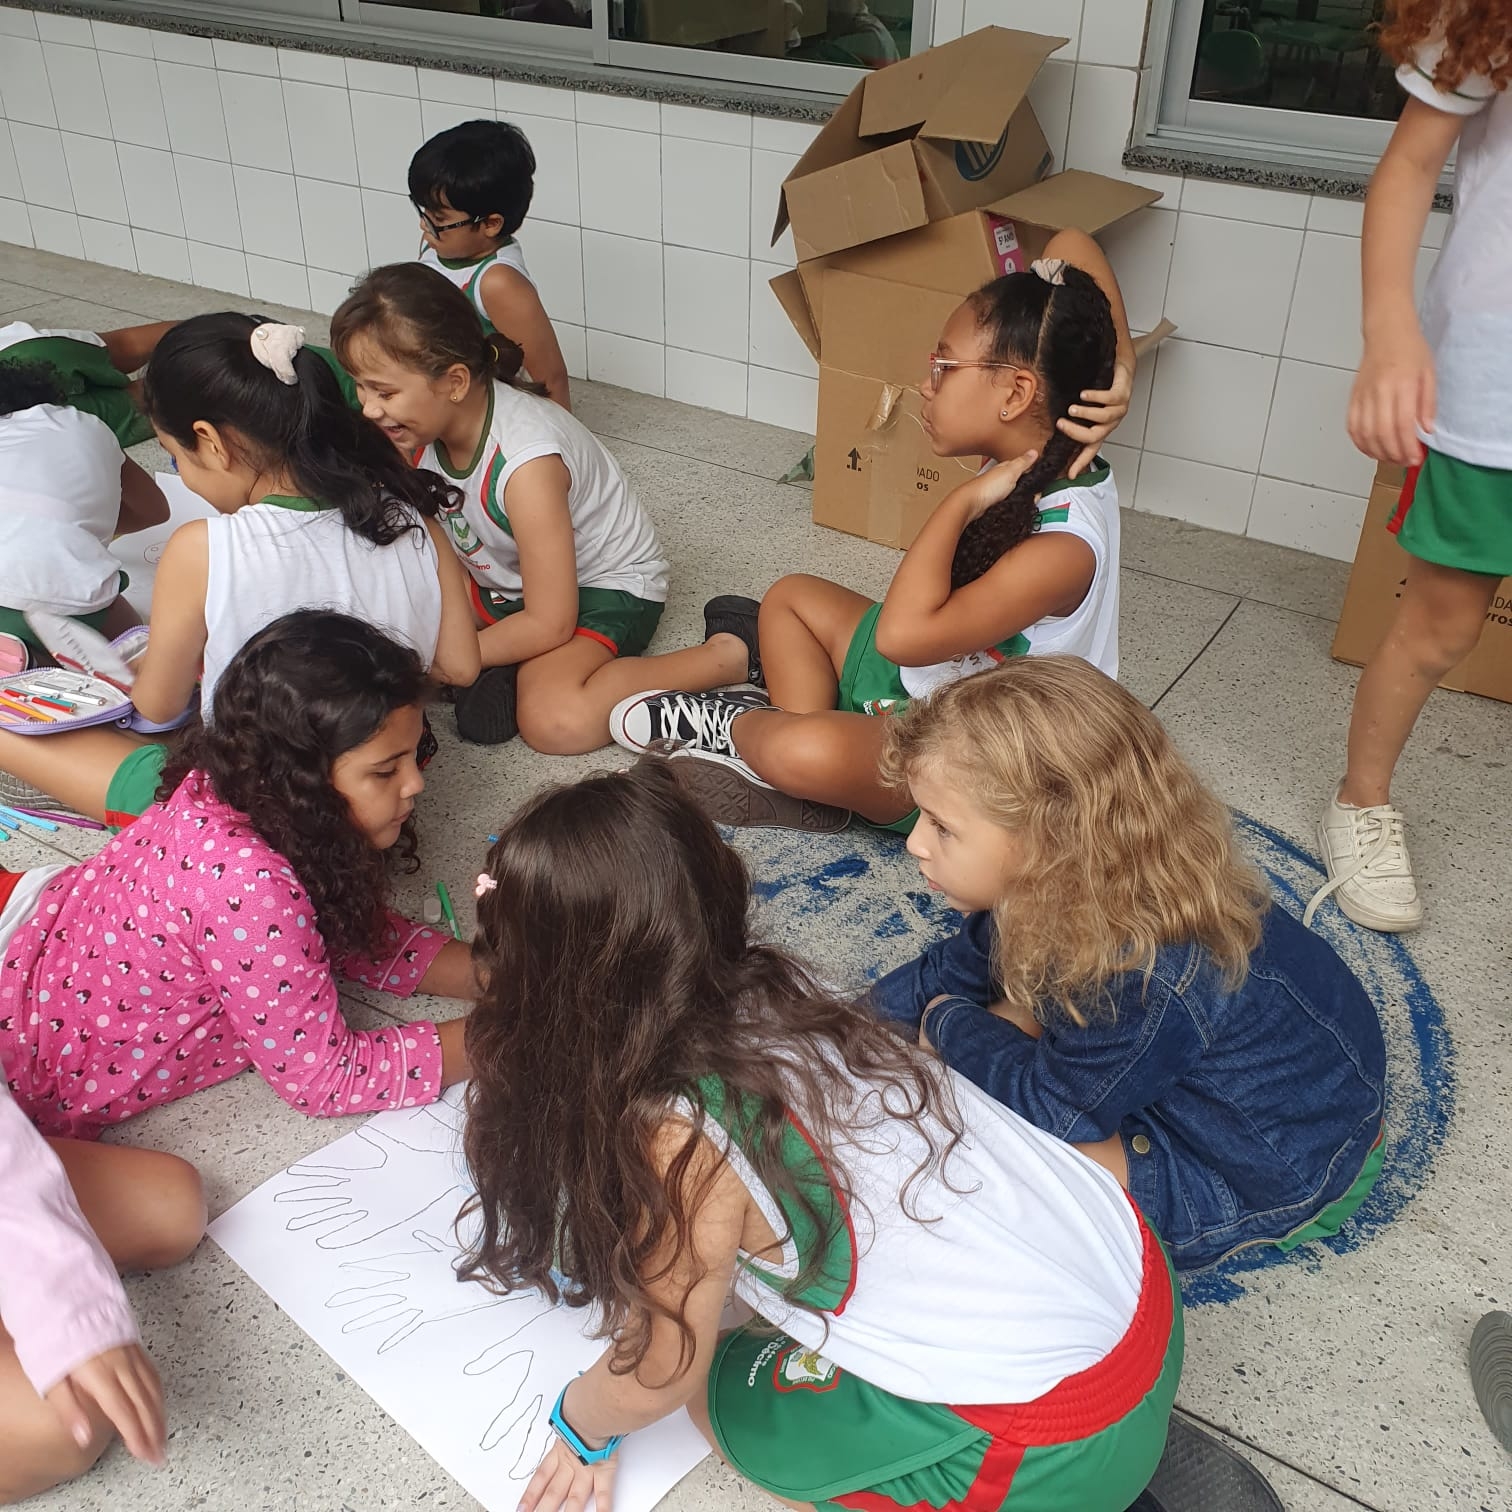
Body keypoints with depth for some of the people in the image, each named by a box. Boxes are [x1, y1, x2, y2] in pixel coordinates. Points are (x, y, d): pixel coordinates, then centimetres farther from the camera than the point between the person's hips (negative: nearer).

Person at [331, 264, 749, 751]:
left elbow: (548, 624, -27)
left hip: (606, 586, -7)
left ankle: (723, 659, -18)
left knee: (554, 720, -34)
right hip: (503, 578, 7)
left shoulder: (525, 464, -34)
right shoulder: (425, 421, -13)